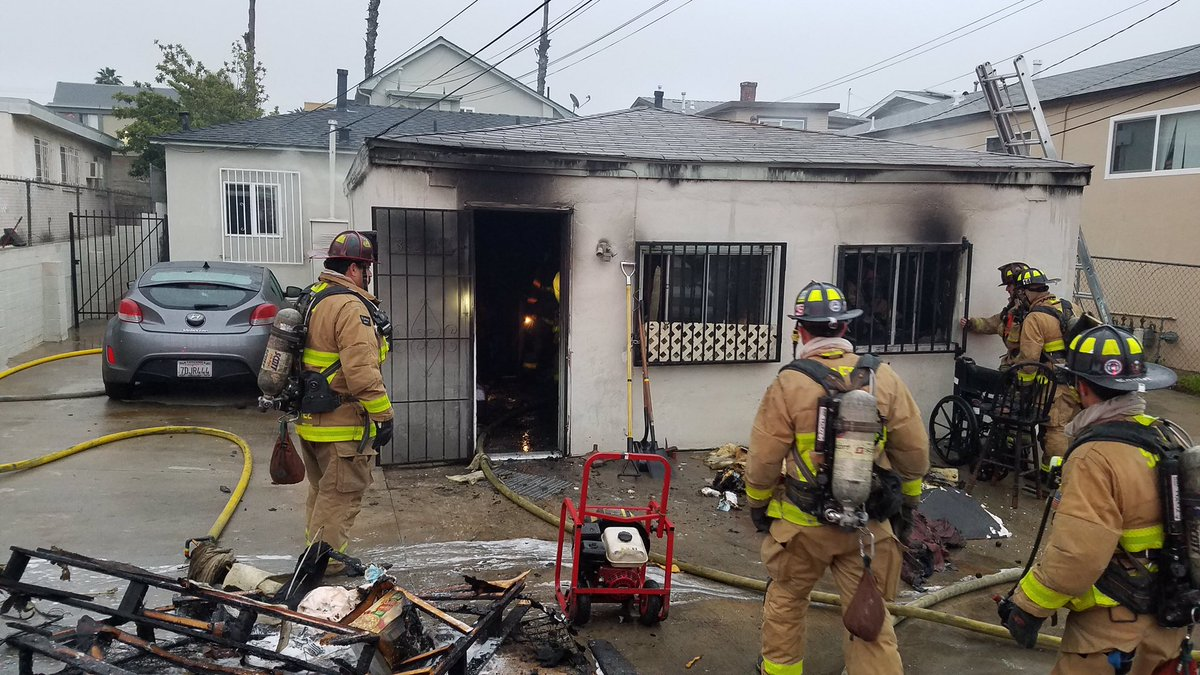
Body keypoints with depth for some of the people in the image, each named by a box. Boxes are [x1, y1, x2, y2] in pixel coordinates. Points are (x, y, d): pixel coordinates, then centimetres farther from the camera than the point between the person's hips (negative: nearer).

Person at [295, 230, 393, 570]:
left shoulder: (311, 299, 14)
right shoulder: (351, 307, -19)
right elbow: (362, 371, -26)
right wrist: (383, 415, -19)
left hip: (310, 420, 10)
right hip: (342, 426, -10)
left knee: (322, 490, 22)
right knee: (341, 495, 0)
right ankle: (327, 563, 6)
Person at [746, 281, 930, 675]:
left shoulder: (789, 384, -13)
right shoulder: (883, 377, -4)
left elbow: (764, 458, -9)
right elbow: (914, 449, 2)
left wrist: (758, 504, 8)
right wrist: (908, 501, 17)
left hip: (803, 522, -2)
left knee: (785, 600, 20)